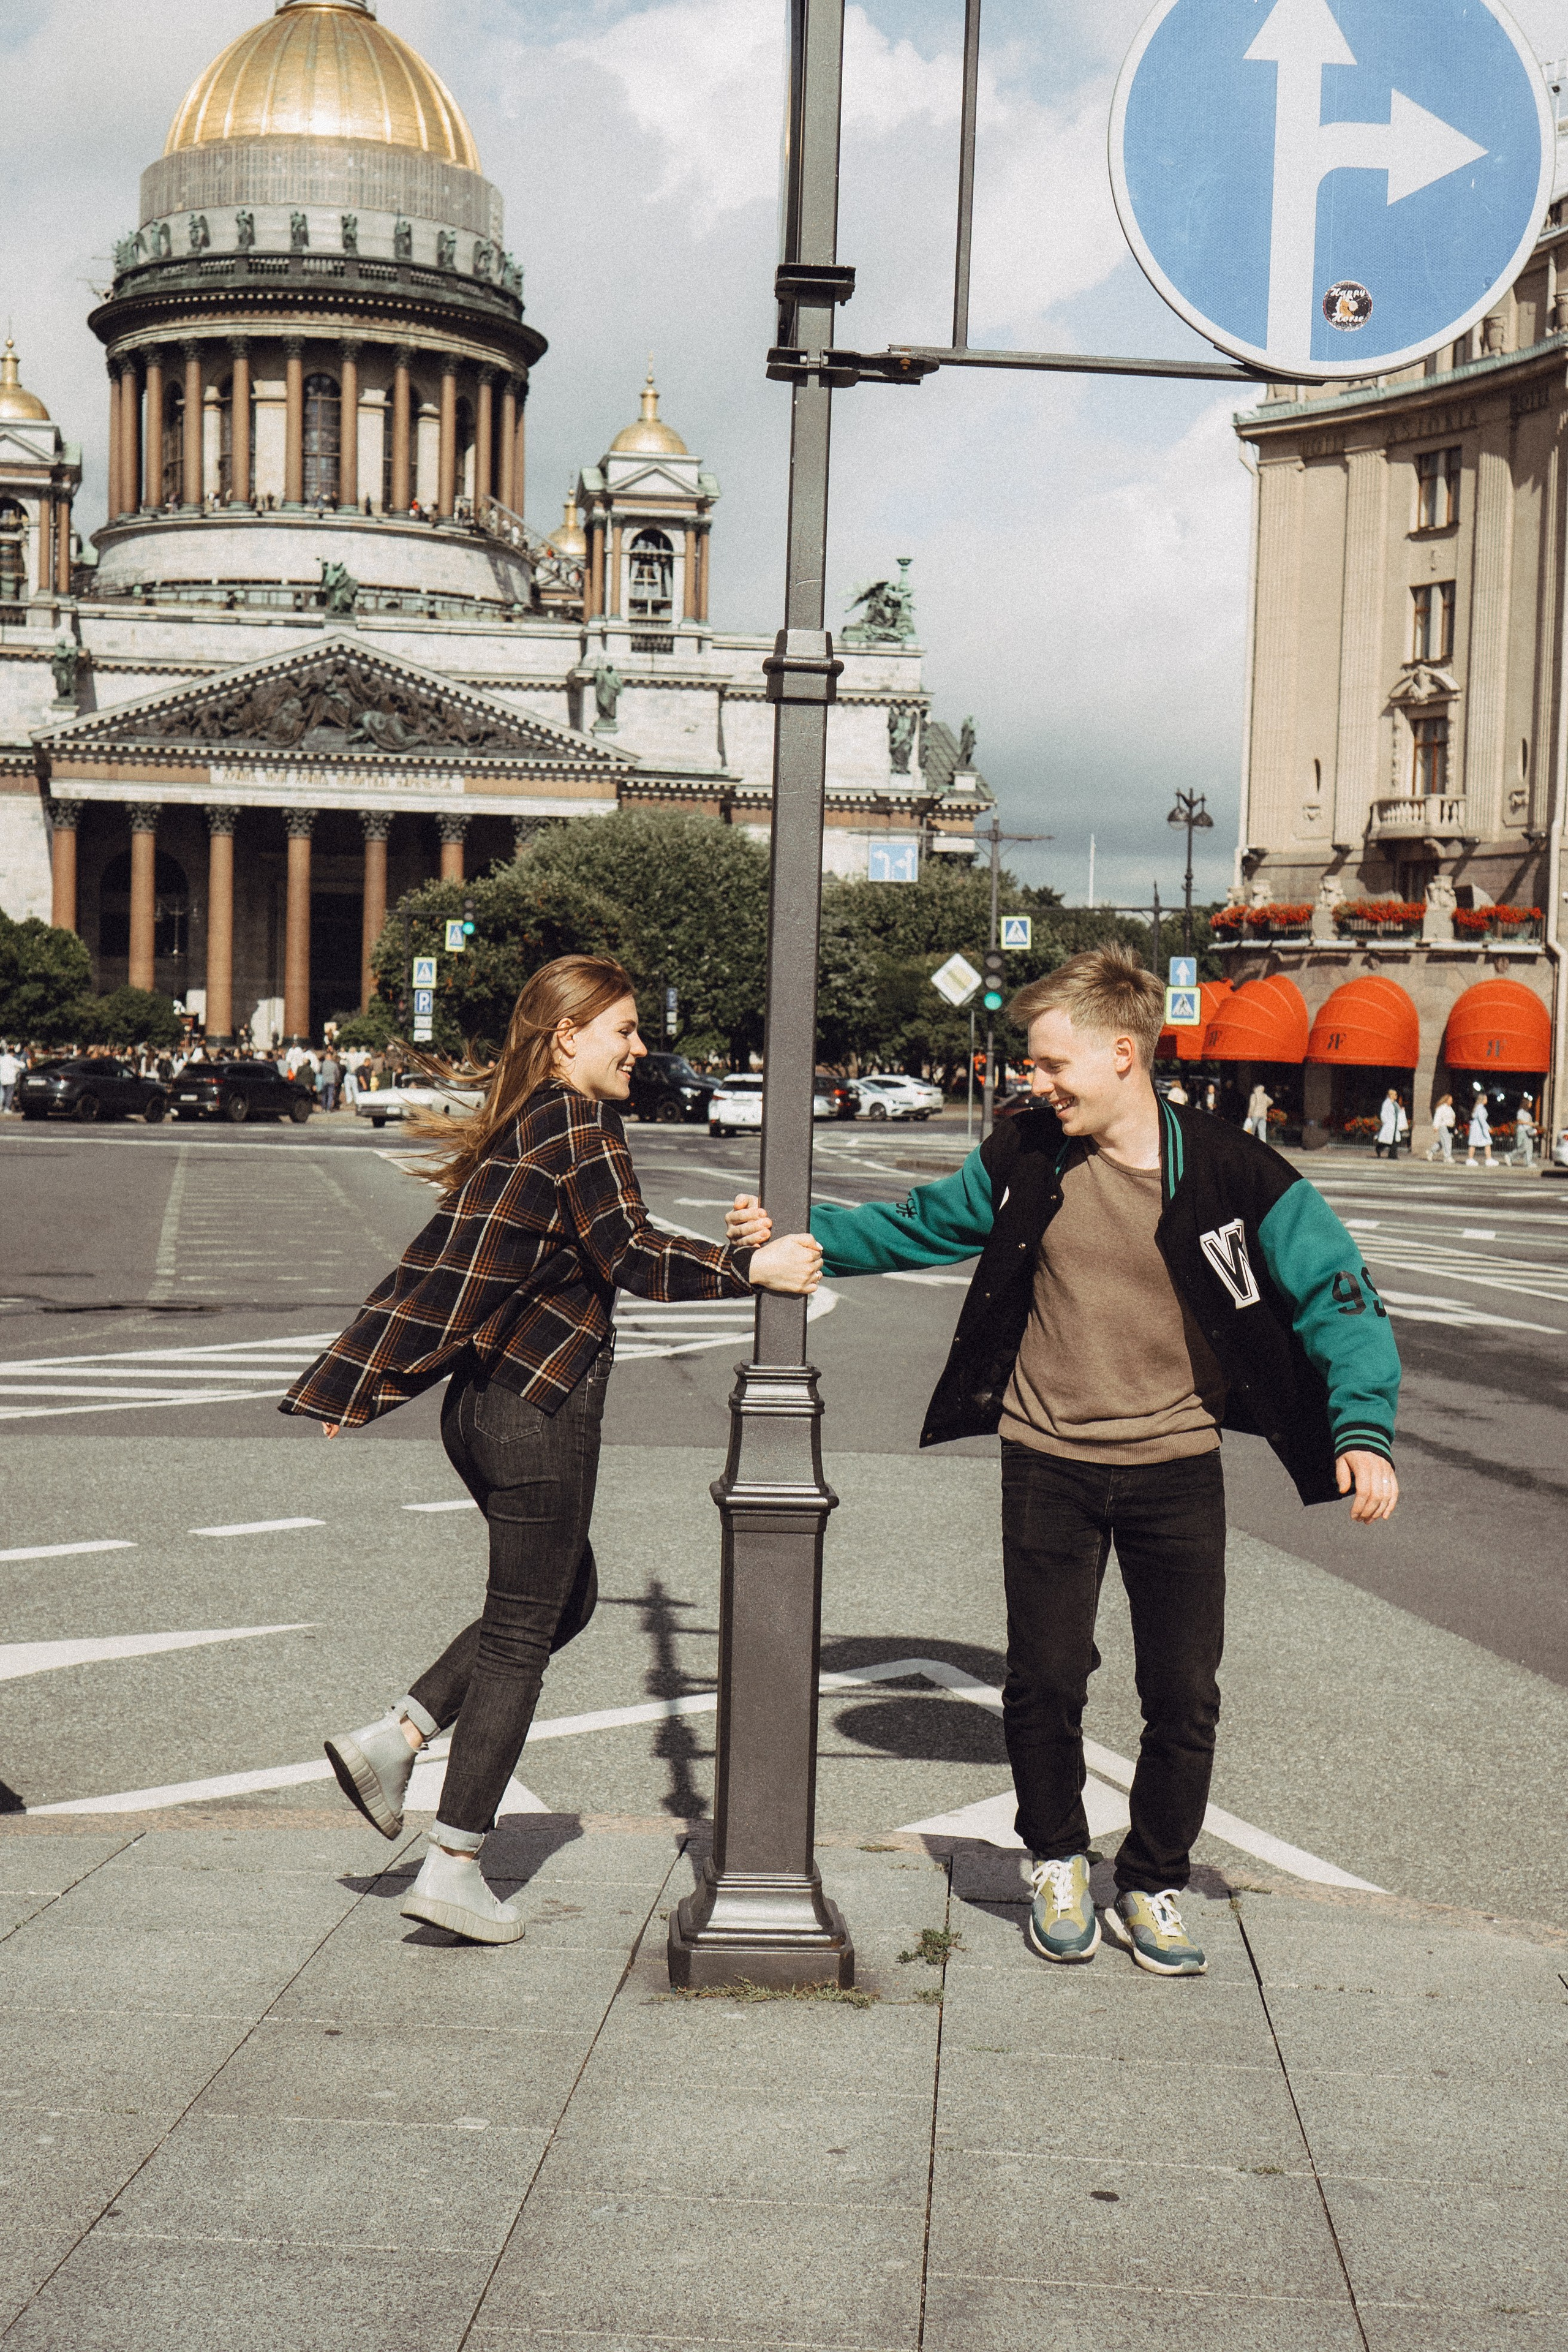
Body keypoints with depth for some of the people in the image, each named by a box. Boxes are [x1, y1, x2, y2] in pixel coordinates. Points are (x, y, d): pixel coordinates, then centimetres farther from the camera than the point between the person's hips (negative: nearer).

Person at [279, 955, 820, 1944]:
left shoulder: (514, 1127, 14)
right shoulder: (578, 1124, -12)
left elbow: (445, 1269, 16)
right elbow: (632, 1257, -20)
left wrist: (369, 1386, 15)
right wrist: (753, 1266, -16)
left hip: (486, 1399, 9)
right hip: (540, 1409, -9)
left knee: (567, 1595, 22)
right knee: (522, 1633, 0)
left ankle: (392, 1740, 15)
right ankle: (454, 1870, 5)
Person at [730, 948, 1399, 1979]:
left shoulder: (1230, 1173, -12)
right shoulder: (1026, 1159, -2)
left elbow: (1336, 1291, -9)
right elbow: (918, 1226, 14)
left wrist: (1364, 1428, -20)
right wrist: (799, 1233, 6)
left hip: (1176, 1465, -1)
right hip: (1049, 1461, 2)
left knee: (1184, 1696, 3)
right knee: (1046, 1679, 3)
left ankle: (1153, 1891, 24)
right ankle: (1059, 1866, 28)